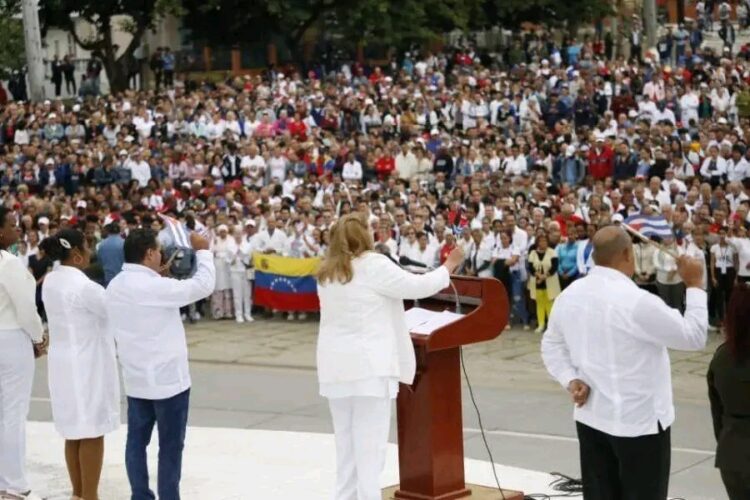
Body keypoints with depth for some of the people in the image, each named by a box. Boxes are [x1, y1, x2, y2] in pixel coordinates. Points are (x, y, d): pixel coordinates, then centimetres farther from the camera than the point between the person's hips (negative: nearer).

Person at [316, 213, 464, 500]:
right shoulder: (373, 265, -10)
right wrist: (448, 266, 7)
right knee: (369, 445, -3)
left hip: (335, 367, 7)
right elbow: (417, 286, -7)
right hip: (369, 366, -7)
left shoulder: (327, 272, 11)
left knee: (346, 443, 14)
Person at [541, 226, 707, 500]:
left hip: (591, 417, 7)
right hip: (639, 421, -7)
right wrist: (694, 285, -3)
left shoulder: (568, 295, 0)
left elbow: (552, 345, 13)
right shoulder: (637, 302, -23)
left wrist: (571, 380, 2)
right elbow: (694, 336, -13)